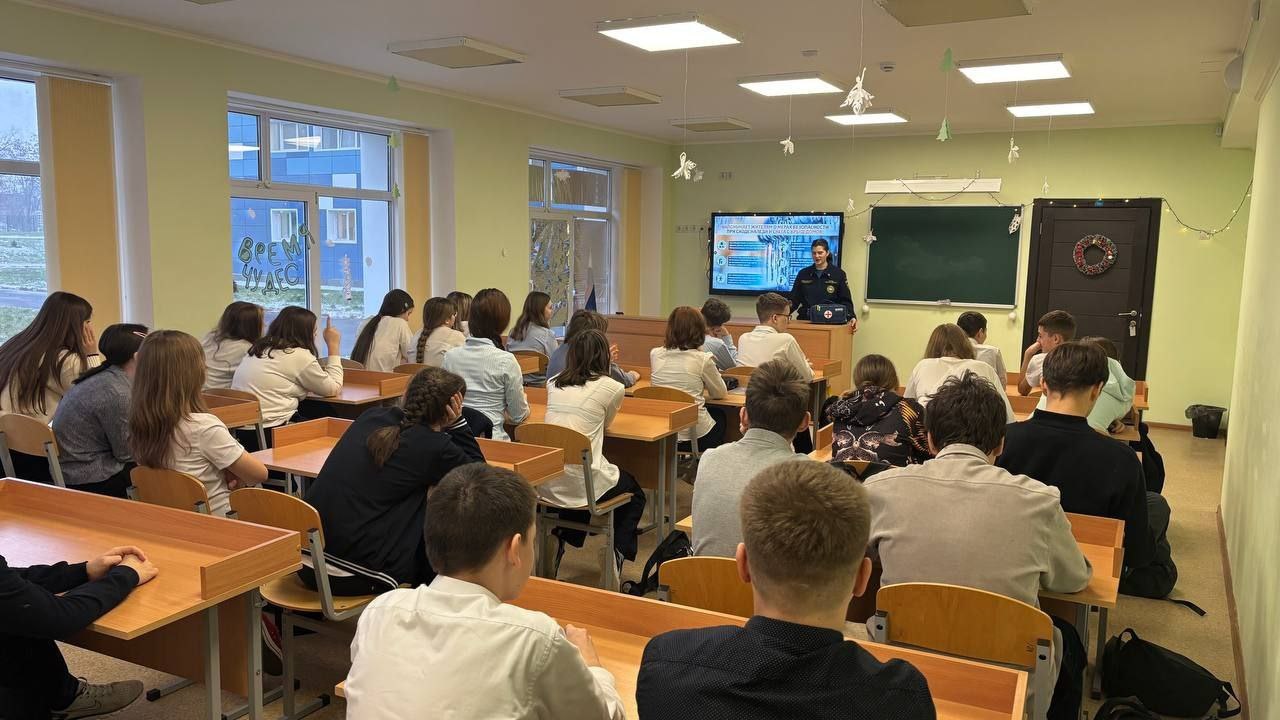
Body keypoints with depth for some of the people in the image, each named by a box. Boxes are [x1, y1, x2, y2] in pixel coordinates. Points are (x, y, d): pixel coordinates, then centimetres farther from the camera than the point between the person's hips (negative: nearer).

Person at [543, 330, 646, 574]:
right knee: (635, 494, 26)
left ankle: (560, 541, 22)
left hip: (545, 483, 5)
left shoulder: (554, 384, 8)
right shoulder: (612, 387, -4)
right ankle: (618, 552, 8)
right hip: (581, 485, -4)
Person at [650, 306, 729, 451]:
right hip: (694, 433, -4)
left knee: (714, 412, 33)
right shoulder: (702, 359, -12)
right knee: (720, 415, 31)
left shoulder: (655, 354, -2)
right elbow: (720, 393, 2)